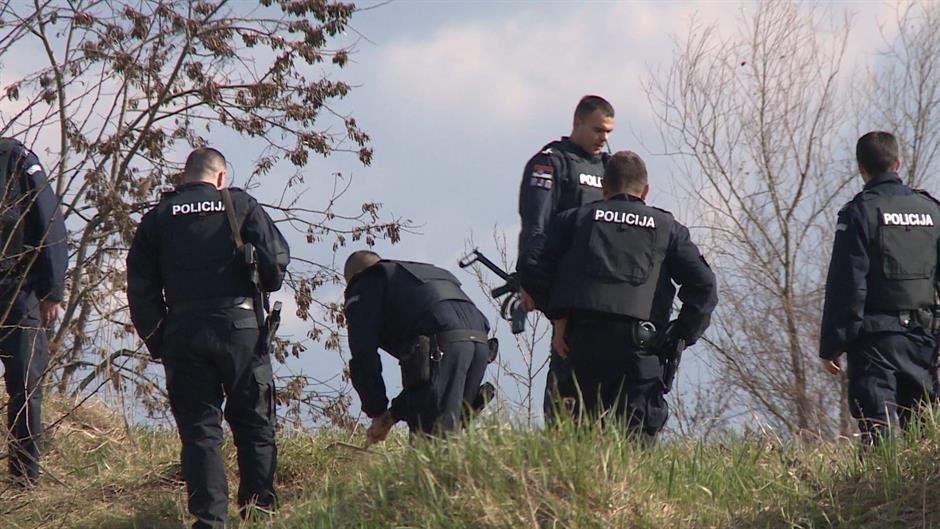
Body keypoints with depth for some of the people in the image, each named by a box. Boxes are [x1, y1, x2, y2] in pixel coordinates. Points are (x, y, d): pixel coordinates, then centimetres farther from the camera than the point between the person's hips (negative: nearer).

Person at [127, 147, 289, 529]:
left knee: (199, 428, 2)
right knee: (254, 421, 11)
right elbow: (276, 258, -3)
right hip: (240, 326, -1)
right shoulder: (241, 205, 3)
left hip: (182, 334, 1)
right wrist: (263, 285, 19)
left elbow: (140, 286, 7)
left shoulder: (157, 217, 9)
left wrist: (155, 339, 13)